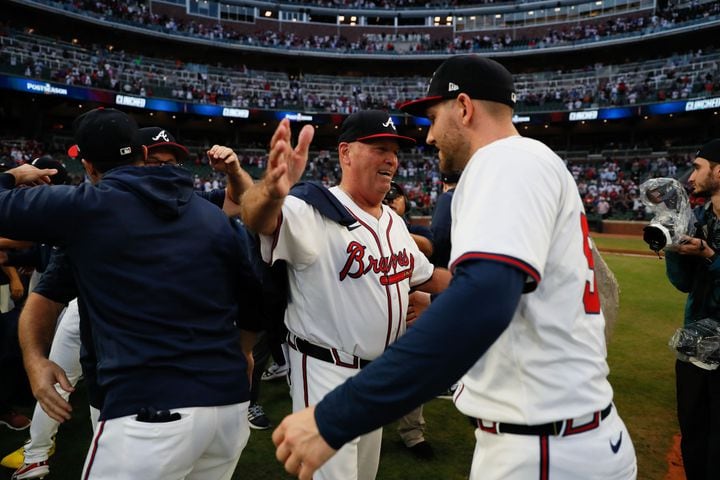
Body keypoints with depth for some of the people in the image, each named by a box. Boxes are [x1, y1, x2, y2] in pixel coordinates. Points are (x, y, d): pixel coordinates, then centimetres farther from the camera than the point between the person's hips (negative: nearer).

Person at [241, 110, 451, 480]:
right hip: (326, 373, -8)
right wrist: (272, 192, -62)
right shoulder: (314, 212, -19)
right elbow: (258, 219, -40)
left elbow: (426, 277, 18)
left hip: (380, 372, 8)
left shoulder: (394, 221, 7)